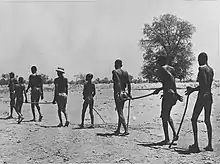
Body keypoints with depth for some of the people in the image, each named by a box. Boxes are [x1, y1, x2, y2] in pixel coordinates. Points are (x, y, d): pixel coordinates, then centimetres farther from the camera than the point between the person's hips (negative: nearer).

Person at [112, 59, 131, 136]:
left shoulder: (115, 71, -7)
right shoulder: (125, 72, 11)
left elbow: (118, 82, -20)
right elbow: (129, 83, 10)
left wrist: (118, 93, -25)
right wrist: (129, 93, 15)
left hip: (117, 93, -7)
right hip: (123, 93, 7)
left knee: (120, 112, -6)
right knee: (120, 111, 16)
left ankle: (126, 130, -12)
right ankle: (118, 129, 23)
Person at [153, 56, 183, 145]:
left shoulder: (161, 69, -8)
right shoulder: (172, 69, 16)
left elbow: (171, 79, -22)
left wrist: (176, 93, -23)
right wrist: (159, 89, 32)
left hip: (168, 94, -8)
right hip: (174, 95, 8)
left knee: (164, 117, 2)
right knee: (167, 115, 23)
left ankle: (167, 139, 5)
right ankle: (175, 134, 17)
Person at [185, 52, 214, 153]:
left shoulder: (201, 68, -11)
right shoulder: (211, 70, 14)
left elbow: (204, 84, -20)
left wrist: (192, 90, -10)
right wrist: (193, 89, 25)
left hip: (202, 96, -8)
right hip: (209, 96, 8)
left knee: (194, 119, -1)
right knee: (207, 121, 13)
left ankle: (196, 145, -4)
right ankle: (209, 145, 16)